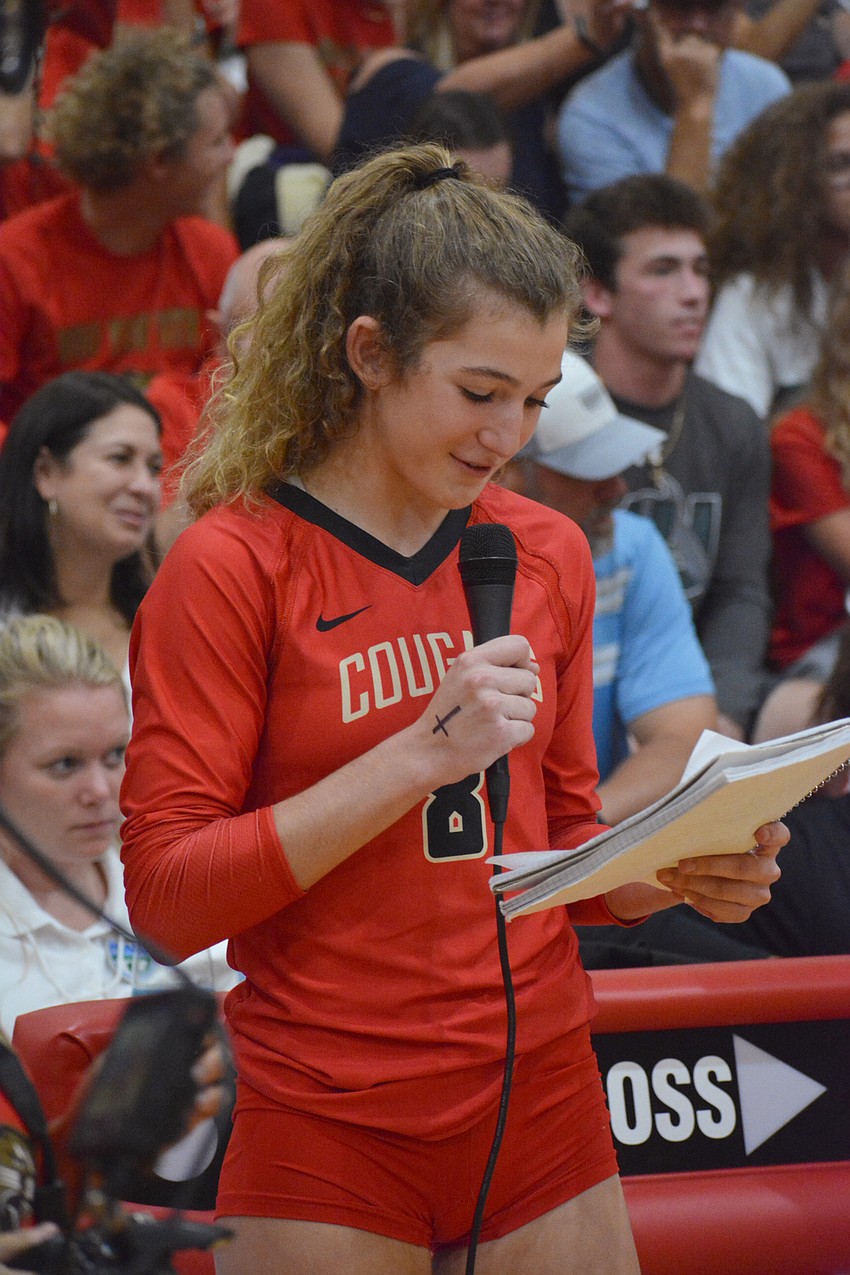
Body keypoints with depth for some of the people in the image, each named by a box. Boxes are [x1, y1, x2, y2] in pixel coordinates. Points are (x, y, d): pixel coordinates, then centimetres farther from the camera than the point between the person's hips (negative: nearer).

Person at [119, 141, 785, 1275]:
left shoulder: (549, 556, 9)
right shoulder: (232, 565, -8)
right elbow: (167, 894, -14)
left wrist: (679, 875, -4)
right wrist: (422, 754, -20)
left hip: (543, 1111, 5)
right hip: (329, 1129, -5)